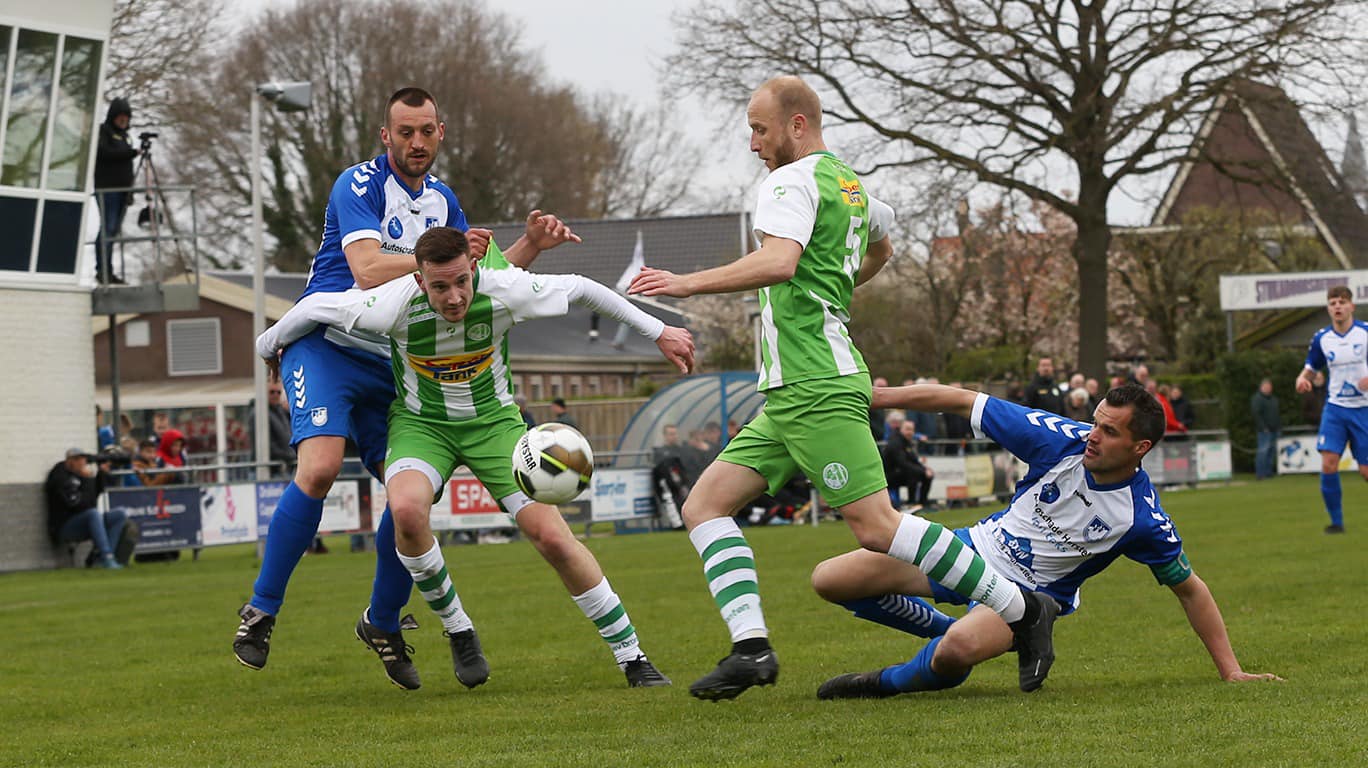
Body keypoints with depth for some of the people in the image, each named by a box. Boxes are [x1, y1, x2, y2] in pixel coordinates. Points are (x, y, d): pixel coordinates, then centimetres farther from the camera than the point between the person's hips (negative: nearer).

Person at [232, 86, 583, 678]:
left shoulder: (442, 201, 13)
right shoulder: (359, 185, -10)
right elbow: (368, 270, -23)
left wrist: (531, 245, 3)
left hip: (390, 363, 6)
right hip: (327, 345, -6)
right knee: (320, 468, -26)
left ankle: (382, 619, 17)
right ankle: (260, 610, -14)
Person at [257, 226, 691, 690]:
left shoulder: (503, 291, -24)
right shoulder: (396, 305, -27)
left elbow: (581, 290, -6)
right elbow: (315, 307, -10)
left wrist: (657, 331, 0)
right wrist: (267, 347, 7)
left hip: (493, 420, 1)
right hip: (420, 423, -1)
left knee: (551, 536, -14)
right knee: (407, 510, -34)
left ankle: (632, 658, 0)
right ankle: (458, 633, -11)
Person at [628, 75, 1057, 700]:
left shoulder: (792, 181, -9)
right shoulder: (851, 185, 21)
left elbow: (778, 262, -28)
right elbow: (880, 245, 42)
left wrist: (689, 283, -26)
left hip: (817, 387, -11)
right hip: (793, 392, 11)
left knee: (874, 526, -12)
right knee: (705, 504, 4)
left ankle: (1022, 610, -5)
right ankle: (751, 646, -8)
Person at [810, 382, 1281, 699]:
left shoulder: (1144, 519, -20)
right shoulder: (1063, 441, -17)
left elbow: (1188, 589, -6)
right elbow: (965, 402, -9)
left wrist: (1231, 672, -6)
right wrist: (877, 396, -9)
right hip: (978, 547, 4)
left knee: (959, 650, -40)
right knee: (830, 581, -5)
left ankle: (892, 682, -5)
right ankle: (941, 627, 18)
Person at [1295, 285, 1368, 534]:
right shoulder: (1321, 338, 1)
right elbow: (1310, 368, 12)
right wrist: (1302, 379, -12)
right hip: (1335, 408, 2)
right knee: (1328, 464, -15)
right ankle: (1336, 520, -3)